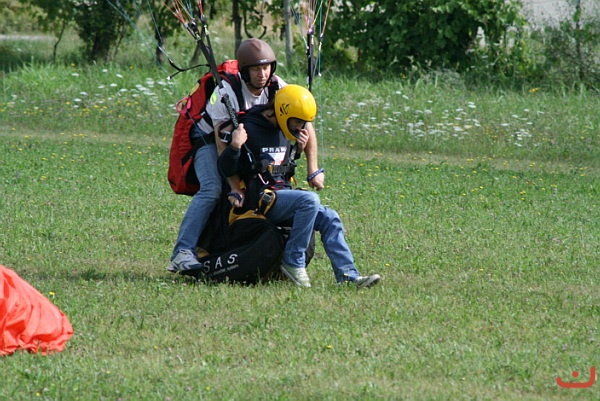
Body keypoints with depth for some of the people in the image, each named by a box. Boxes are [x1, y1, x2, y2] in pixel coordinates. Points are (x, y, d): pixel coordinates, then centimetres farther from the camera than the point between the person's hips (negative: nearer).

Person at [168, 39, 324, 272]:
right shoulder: (227, 91, -32)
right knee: (212, 190, -28)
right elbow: (222, 143, -34)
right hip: (209, 140, -6)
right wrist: (234, 187, -40)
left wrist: (313, 171, -13)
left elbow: (306, 127, -9)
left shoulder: (277, 88, -17)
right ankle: (183, 253, -34)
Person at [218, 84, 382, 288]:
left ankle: (348, 275, -9)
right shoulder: (250, 129, -11)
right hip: (261, 198, -8)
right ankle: (293, 262, -22)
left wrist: (301, 148, 15)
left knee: (329, 218, -6)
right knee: (310, 200, -28)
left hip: (283, 194, 8)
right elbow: (226, 170, -14)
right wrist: (235, 147, -33)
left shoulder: (283, 132, 15)